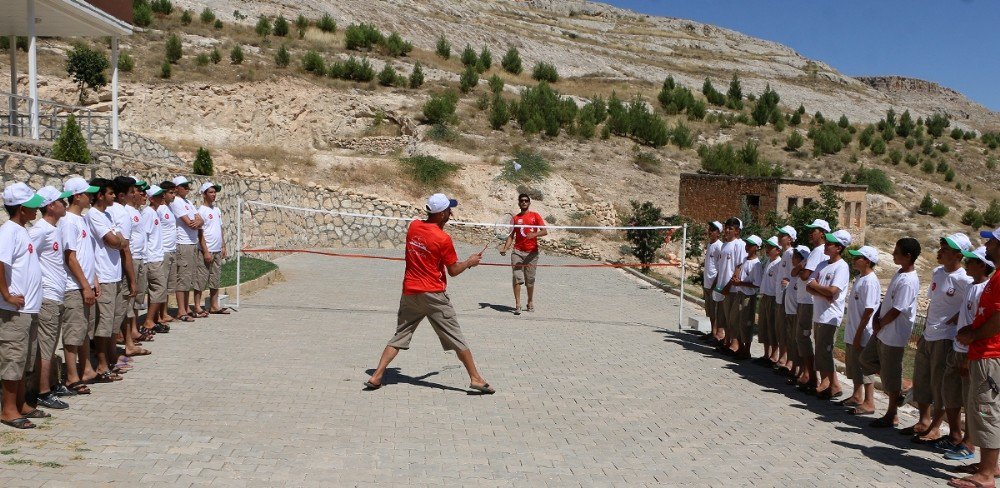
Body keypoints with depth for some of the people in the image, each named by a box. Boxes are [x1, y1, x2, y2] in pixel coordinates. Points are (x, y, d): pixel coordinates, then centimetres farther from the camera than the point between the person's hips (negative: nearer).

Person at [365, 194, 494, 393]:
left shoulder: (413, 226, 1)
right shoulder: (443, 239, -15)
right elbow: (453, 271, -5)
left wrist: (440, 226, 14)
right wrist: (470, 262, 10)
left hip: (410, 292, 5)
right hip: (434, 295, -5)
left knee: (399, 337, 12)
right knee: (456, 339, 4)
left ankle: (376, 377, 5)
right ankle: (475, 378, 9)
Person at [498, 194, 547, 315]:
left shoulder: (535, 216, 7)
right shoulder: (515, 218, 12)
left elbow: (545, 231, -3)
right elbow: (511, 236, 9)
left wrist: (534, 234, -22)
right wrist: (505, 248, -7)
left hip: (532, 253, 0)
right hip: (517, 251, 1)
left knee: (530, 280, 5)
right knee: (517, 278, -10)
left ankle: (530, 302, 24)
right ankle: (517, 305, -9)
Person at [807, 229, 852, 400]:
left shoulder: (841, 267, -10)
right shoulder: (823, 265, 14)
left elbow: (832, 291, -21)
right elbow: (809, 287, 7)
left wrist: (815, 285, -5)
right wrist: (824, 294, -11)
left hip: (830, 317, -8)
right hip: (818, 315, 8)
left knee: (823, 353, -7)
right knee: (820, 353, 11)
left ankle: (834, 386, 3)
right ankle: (825, 384, 18)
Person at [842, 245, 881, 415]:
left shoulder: (870, 282, -19)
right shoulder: (860, 278, 10)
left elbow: (869, 310, -21)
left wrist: (858, 334, -19)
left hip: (863, 334, -10)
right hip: (851, 332, 10)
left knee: (864, 367, -2)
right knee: (853, 365, 18)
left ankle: (869, 403, 7)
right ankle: (857, 396, 31)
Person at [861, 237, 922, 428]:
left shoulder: (908, 282, -23)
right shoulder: (899, 273, 6)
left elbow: (895, 311, -22)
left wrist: (879, 325, -9)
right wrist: (877, 319, 3)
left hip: (894, 335, -10)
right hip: (882, 331, 10)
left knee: (890, 373, 2)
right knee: (867, 358, 19)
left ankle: (891, 416, 15)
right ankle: (895, 392, 29)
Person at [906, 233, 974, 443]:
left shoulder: (964, 280, -16)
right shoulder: (937, 272, 8)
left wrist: (956, 318, -16)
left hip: (946, 338, -8)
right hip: (928, 336, 8)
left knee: (940, 384, 1)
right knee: (921, 379, 16)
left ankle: (935, 427, 13)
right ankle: (924, 421, 31)